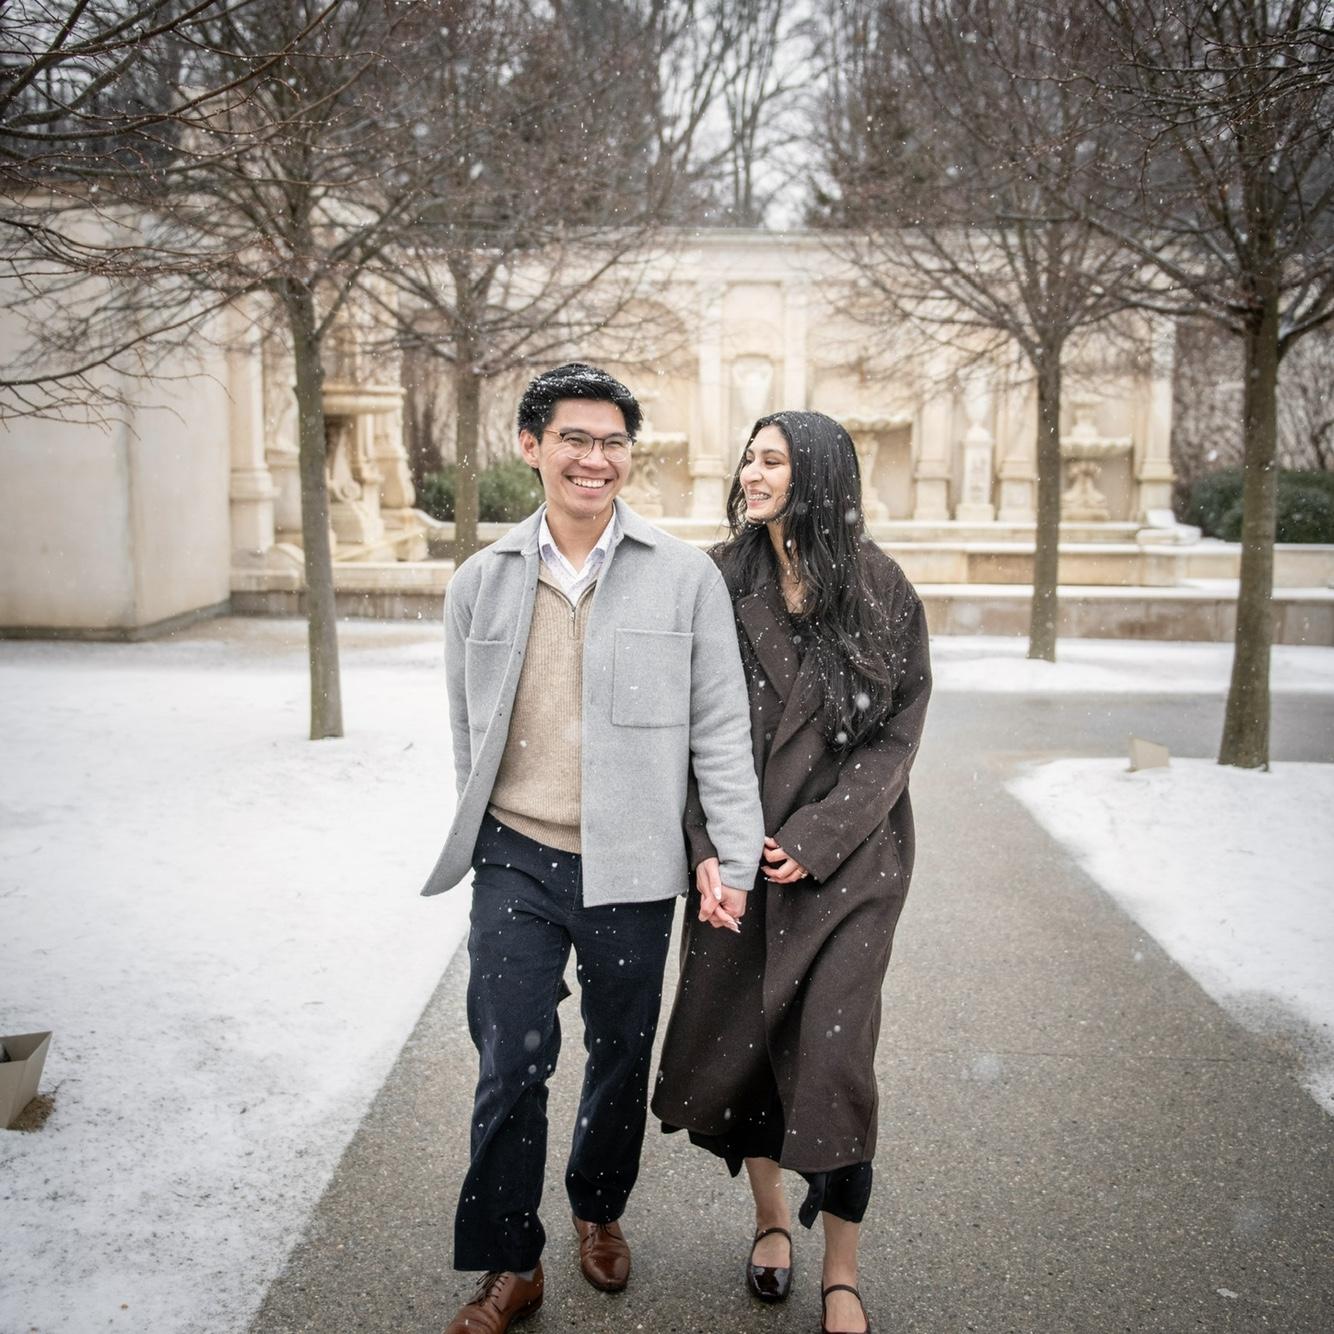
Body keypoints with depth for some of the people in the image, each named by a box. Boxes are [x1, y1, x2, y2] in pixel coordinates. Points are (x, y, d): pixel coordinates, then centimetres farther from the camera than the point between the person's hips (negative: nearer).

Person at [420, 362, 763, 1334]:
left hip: (632, 869, 0)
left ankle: (600, 1210, 42)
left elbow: (721, 728, -3)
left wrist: (735, 861, -6)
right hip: (515, 862, 1)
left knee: (622, 1060, 16)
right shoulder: (481, 582, 2)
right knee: (511, 1070, 2)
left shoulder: (687, 577, -5)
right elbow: (469, 733, 11)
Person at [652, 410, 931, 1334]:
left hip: (848, 854, -2)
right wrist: (709, 850, -12)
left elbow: (898, 730, -4)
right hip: (743, 851, 2)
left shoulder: (880, 589, -4)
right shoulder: (721, 583, 0)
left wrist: (815, 840, -12)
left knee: (832, 1051, -5)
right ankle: (771, 1214, 35)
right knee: (732, 1036, 8)